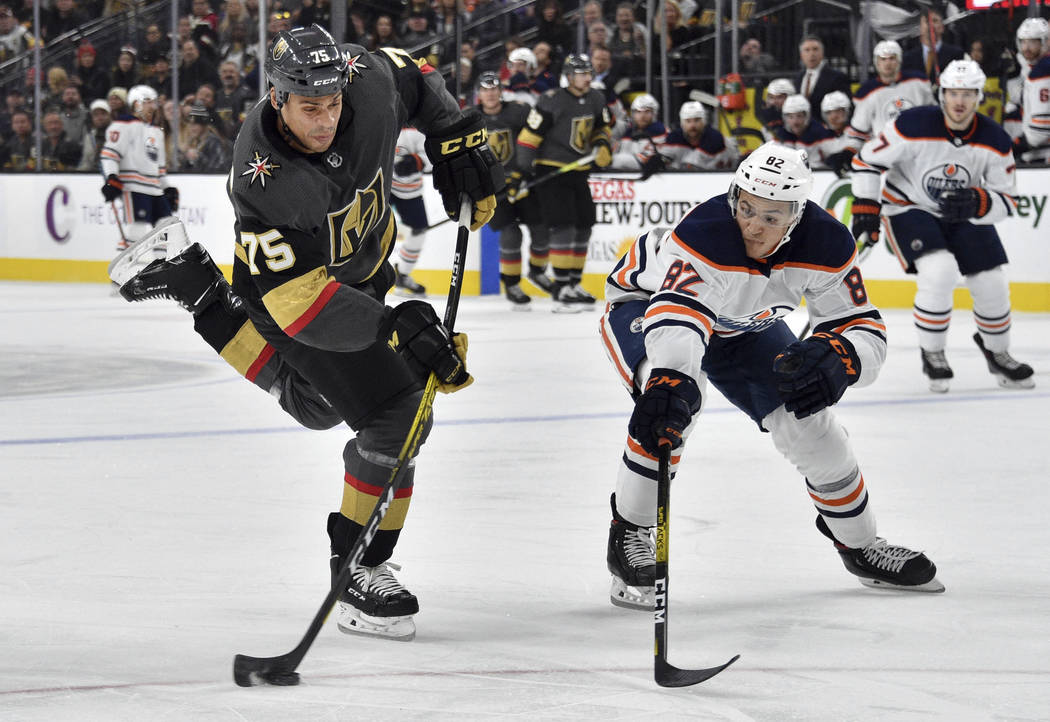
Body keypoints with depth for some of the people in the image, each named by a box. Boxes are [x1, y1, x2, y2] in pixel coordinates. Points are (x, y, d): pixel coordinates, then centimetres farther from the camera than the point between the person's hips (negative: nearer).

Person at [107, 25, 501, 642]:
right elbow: (298, 300, -43)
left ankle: (200, 285, 31)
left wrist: (457, 139, -7)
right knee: (396, 414, -16)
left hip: (362, 272, 7)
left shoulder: (367, 79, -25)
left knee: (315, 403, 27)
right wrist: (395, 326, -51)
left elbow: (416, 80, 2)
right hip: (292, 276, -7)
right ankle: (359, 574, -5)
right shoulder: (263, 181, -39)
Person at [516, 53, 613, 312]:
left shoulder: (596, 99, 4)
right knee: (564, 226, -15)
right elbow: (528, 137, -16)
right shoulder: (551, 102, -18)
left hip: (578, 171, 8)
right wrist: (522, 172, -19)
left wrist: (602, 145, 0)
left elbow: (601, 127, 21)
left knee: (583, 227, 10)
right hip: (550, 171, -8)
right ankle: (561, 290, -12)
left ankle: (574, 284, 22)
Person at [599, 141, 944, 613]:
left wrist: (836, 357, -49)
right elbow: (676, 317, -58)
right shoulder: (702, 234, -43)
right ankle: (629, 537, -17)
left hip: (743, 326, 5)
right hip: (646, 304, -5)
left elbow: (864, 330, -24)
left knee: (808, 423, -1)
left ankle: (860, 545, 25)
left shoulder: (826, 246, -28)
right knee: (675, 397, -34)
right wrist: (669, 382, -78)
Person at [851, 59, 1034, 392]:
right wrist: (866, 208, -19)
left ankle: (997, 353, 27)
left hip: (965, 215, 4)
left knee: (991, 284, -1)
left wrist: (977, 203, -32)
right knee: (939, 271, -27)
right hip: (909, 208, -4)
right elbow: (867, 160, -14)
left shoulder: (995, 140, -16)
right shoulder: (913, 126, -26)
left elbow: (1006, 200, -12)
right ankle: (932, 353, -6)